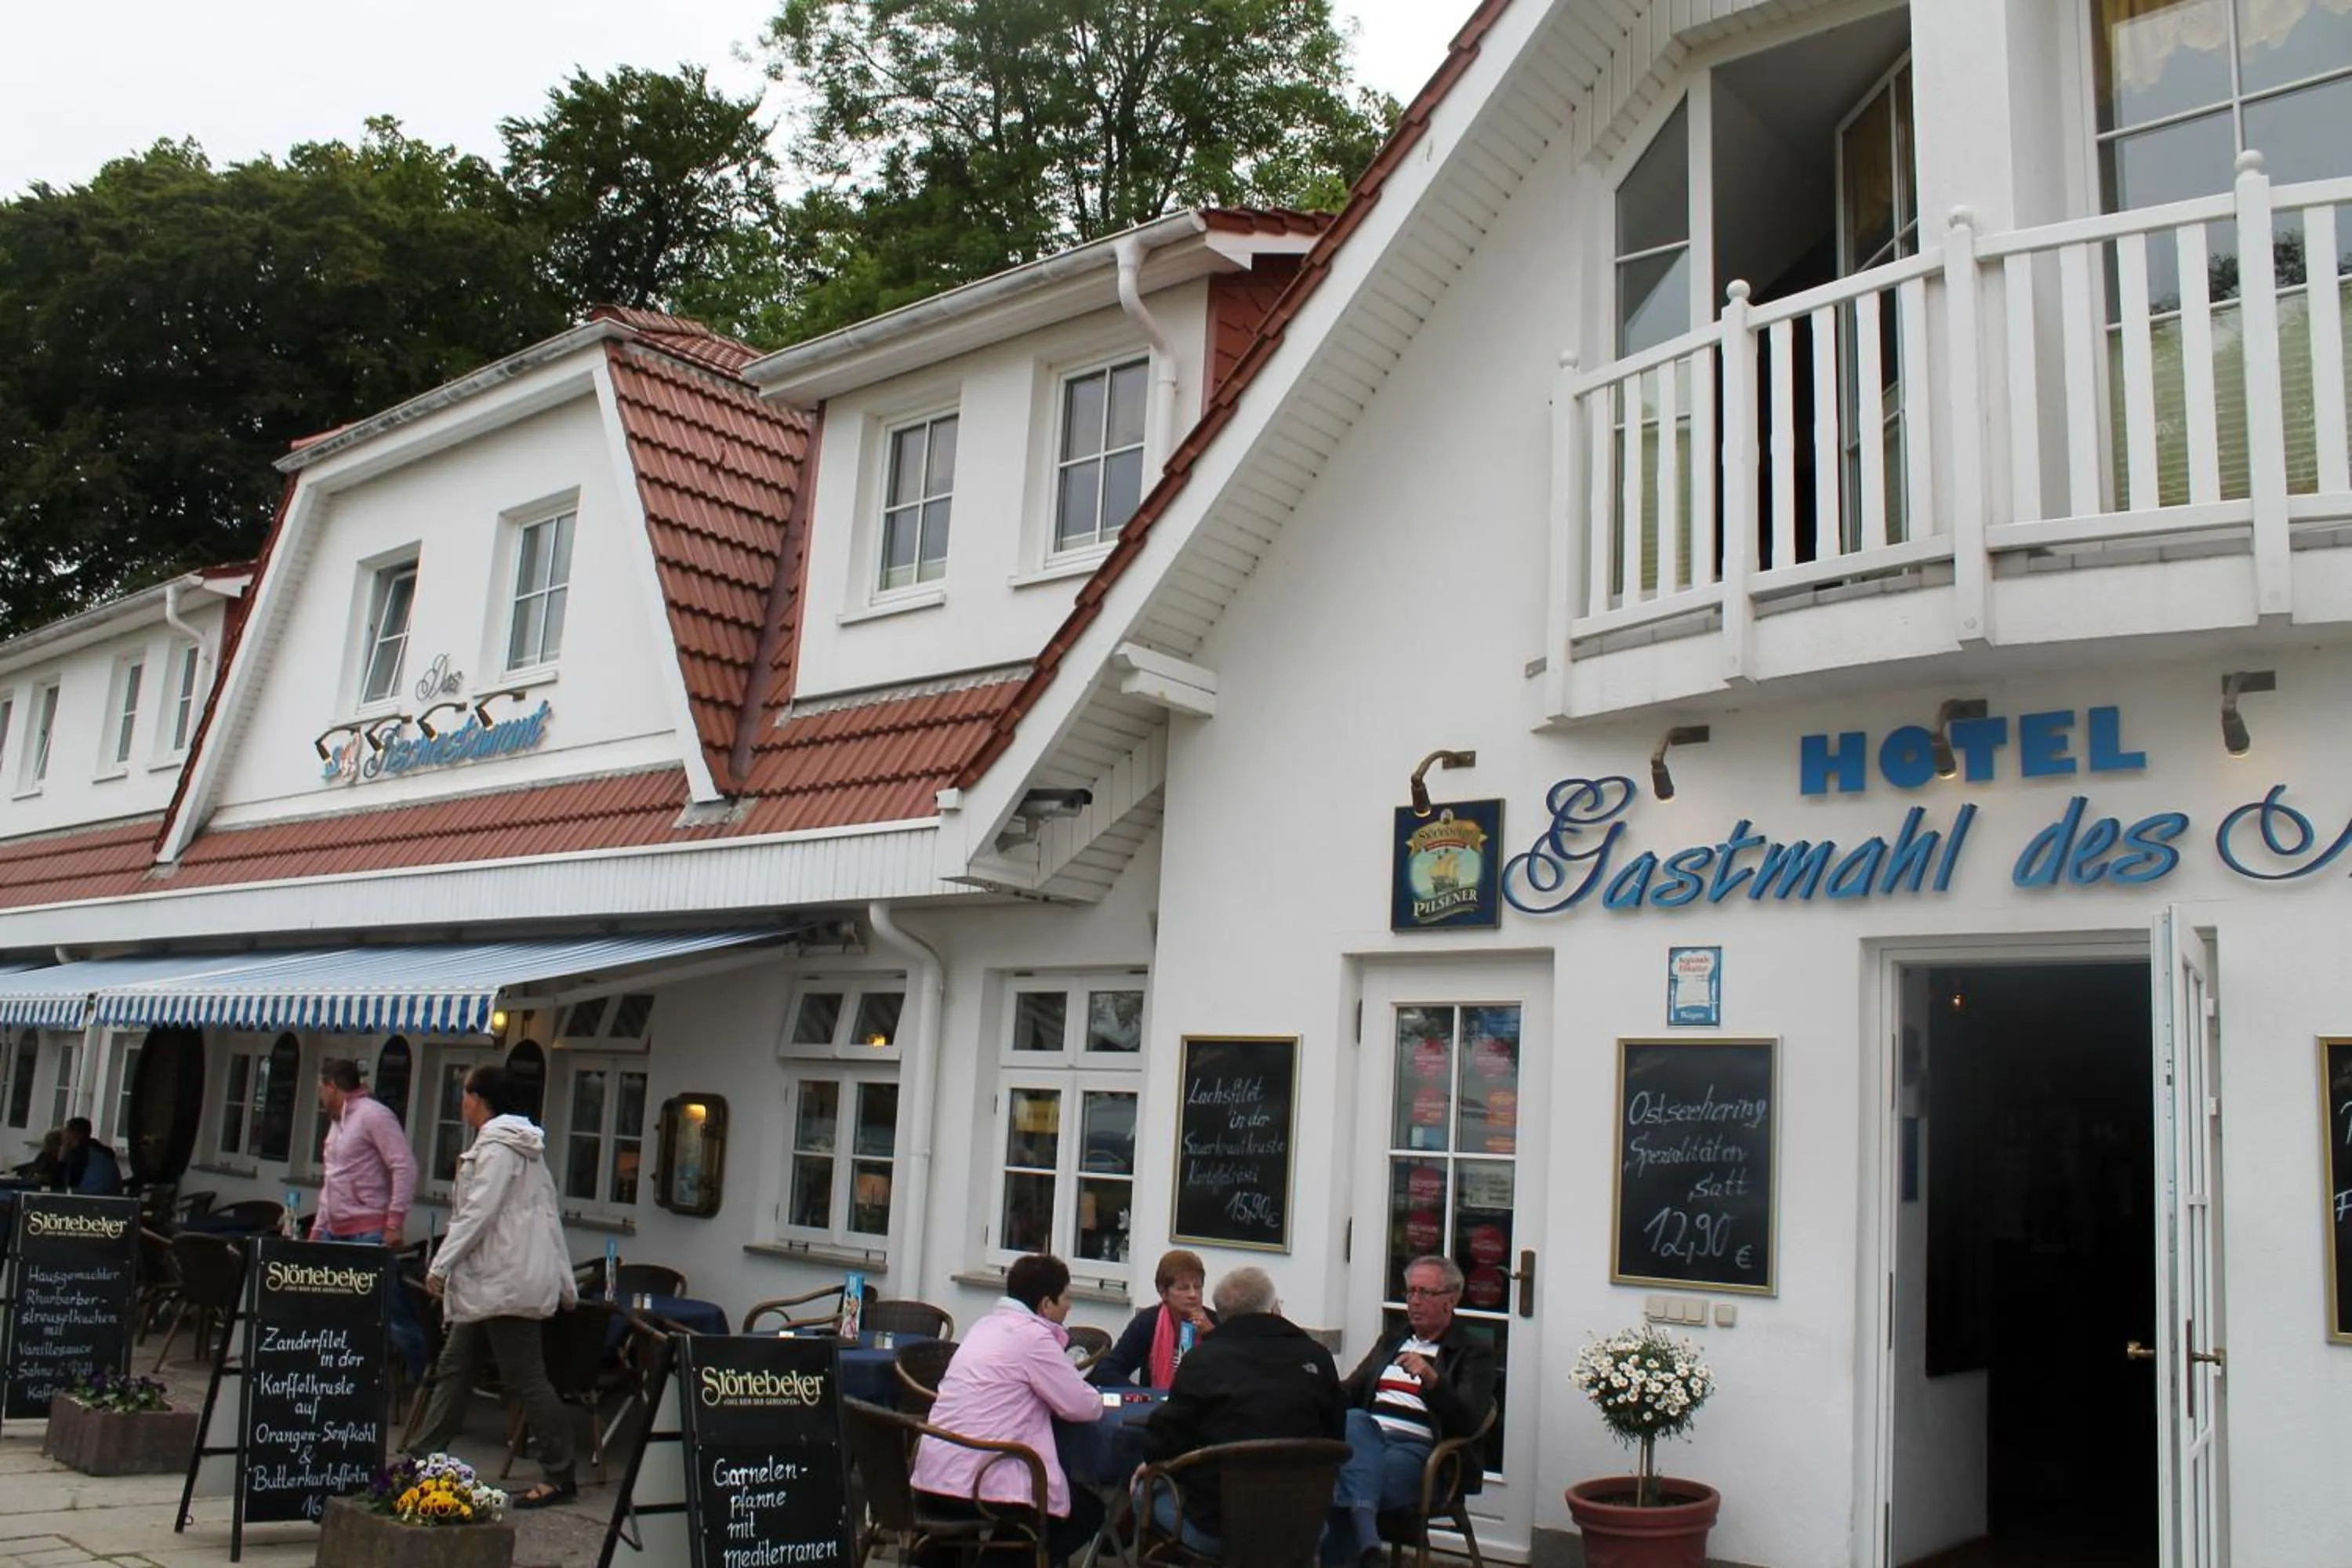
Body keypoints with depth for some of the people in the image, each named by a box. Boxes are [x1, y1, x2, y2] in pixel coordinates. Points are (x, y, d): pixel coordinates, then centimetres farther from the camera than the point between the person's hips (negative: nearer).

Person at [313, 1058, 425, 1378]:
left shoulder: (373, 1115, -10)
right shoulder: (337, 1123, 20)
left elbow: (405, 1168, -17)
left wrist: (395, 1223, -21)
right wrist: (317, 1228, 23)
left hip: (370, 1235, -9)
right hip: (336, 1234, 9)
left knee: (391, 1310, -8)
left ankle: (424, 1375, -1)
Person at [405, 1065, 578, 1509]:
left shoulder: (496, 1148, -13)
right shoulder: (520, 1146, 16)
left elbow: (477, 1214, -20)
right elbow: (549, 1214, 16)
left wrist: (441, 1265, -14)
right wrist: (564, 1281, 17)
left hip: (506, 1283, -10)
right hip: (492, 1281, 10)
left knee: (525, 1378, -6)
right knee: (455, 1368, 15)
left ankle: (561, 1476, -1)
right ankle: (421, 1459, 23)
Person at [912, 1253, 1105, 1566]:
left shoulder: (987, 1325, 14)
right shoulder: (1032, 1335, -11)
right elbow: (1084, 1407, -8)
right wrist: (1094, 1397, 14)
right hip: (977, 1485, -9)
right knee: (1088, 1509, 12)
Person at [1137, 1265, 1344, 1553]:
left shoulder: (1202, 1359, -9)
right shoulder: (1316, 1357, -2)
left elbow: (1162, 1444, -5)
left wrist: (1153, 1462, 18)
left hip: (1213, 1530, -2)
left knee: (1148, 1491, 23)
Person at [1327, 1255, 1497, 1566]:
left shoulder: (1475, 1352, 9)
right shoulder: (1390, 1341, 29)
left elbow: (1468, 1421, -6)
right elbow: (1348, 1394, 25)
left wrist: (1431, 1378, -24)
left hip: (1418, 1449, -5)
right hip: (1364, 1439, 5)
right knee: (1355, 1420, -36)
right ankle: (1366, 1535, -51)